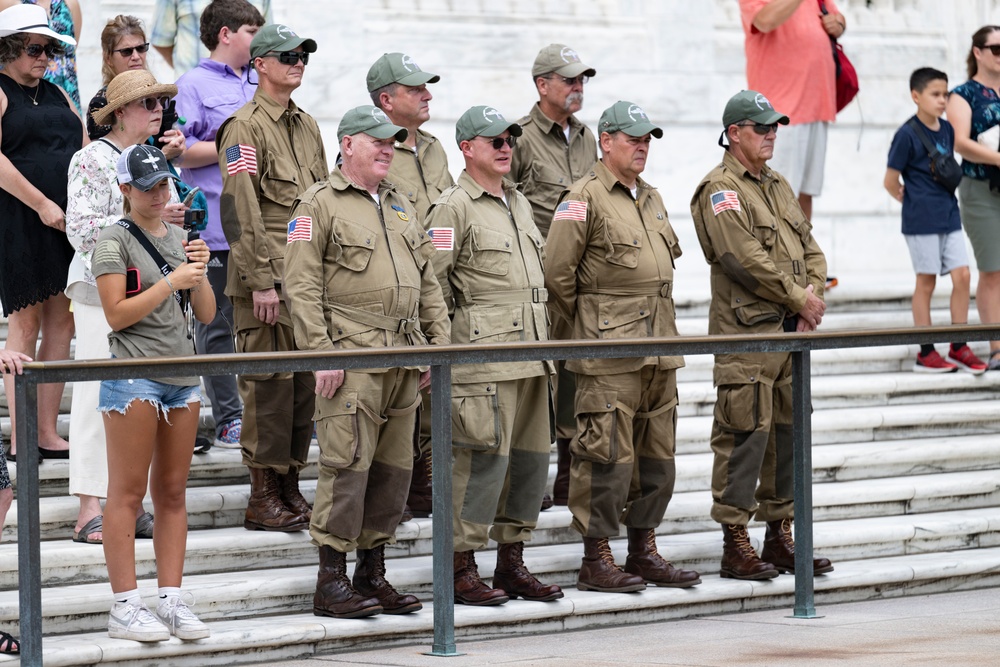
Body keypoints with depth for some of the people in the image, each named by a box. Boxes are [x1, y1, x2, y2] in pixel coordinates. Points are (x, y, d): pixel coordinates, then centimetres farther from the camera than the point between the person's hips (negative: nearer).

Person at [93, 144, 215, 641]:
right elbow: (117, 315, -11)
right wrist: (172, 281, -15)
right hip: (133, 376, -6)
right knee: (128, 492, -5)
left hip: (182, 375, 6)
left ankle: (171, 601, 10)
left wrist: (199, 273, -4)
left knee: (172, 491, 7)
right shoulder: (115, 241, -3)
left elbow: (207, 314, 14)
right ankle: (125, 606, -5)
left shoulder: (179, 238, 15)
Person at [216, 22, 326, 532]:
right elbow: (240, 209, -14)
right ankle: (263, 498, -1)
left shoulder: (307, 127, 17)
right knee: (268, 384, -6)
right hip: (268, 280, -8)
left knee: (304, 385, 9)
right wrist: (260, 280, -18)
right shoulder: (245, 127, -8)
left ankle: (290, 487, 17)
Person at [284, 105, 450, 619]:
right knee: (347, 465, -10)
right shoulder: (319, 205, -3)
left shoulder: (400, 206, 20)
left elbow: (427, 281, 23)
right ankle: (331, 582, -6)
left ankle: (372, 575, 17)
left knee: (394, 469, 8)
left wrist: (439, 341, 14)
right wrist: (320, 354, -15)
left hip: (405, 360, 7)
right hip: (351, 359, -7)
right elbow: (302, 286, -9)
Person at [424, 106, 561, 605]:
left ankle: (512, 562, 17)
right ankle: (461, 569, -5)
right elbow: (432, 280, -9)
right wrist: (450, 333, -6)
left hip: (531, 354, 8)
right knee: (484, 458, -10)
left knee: (530, 456, 9)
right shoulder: (453, 207, -6)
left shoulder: (518, 203, 19)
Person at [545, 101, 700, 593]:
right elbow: (557, 273, -10)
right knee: (607, 454, -8)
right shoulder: (584, 198, -8)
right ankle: (596, 559, -3)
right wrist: (586, 324, 0)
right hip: (609, 354, -8)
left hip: (659, 347, 8)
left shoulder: (651, 198, 18)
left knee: (657, 454, 10)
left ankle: (643, 551, 19)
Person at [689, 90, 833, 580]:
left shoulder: (779, 186, 19)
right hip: (746, 331, -8)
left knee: (789, 430, 10)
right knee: (745, 434, -8)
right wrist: (797, 297, -12)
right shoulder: (720, 188, -7)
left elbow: (810, 248, 19)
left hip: (791, 331, 8)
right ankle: (735, 544, -4)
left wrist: (814, 294, 0)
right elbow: (743, 256, -17)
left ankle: (780, 536, 17)